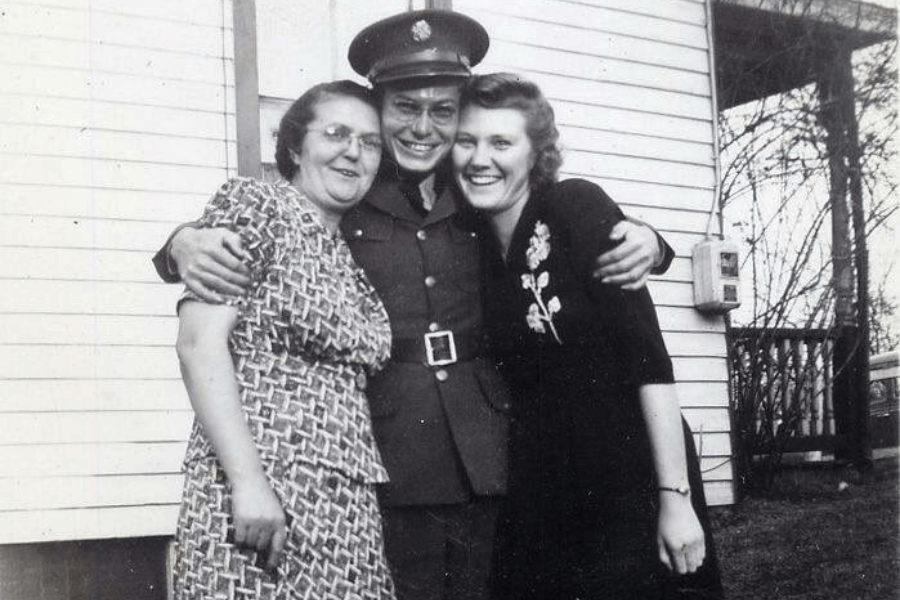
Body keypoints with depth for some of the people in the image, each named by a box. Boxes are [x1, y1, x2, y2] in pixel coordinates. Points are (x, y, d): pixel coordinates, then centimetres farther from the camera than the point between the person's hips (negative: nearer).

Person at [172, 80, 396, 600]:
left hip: (350, 513, 6)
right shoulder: (253, 203, 0)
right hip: (260, 496, -6)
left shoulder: (352, 255, 19)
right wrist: (248, 482, -18)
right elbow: (199, 342, -11)